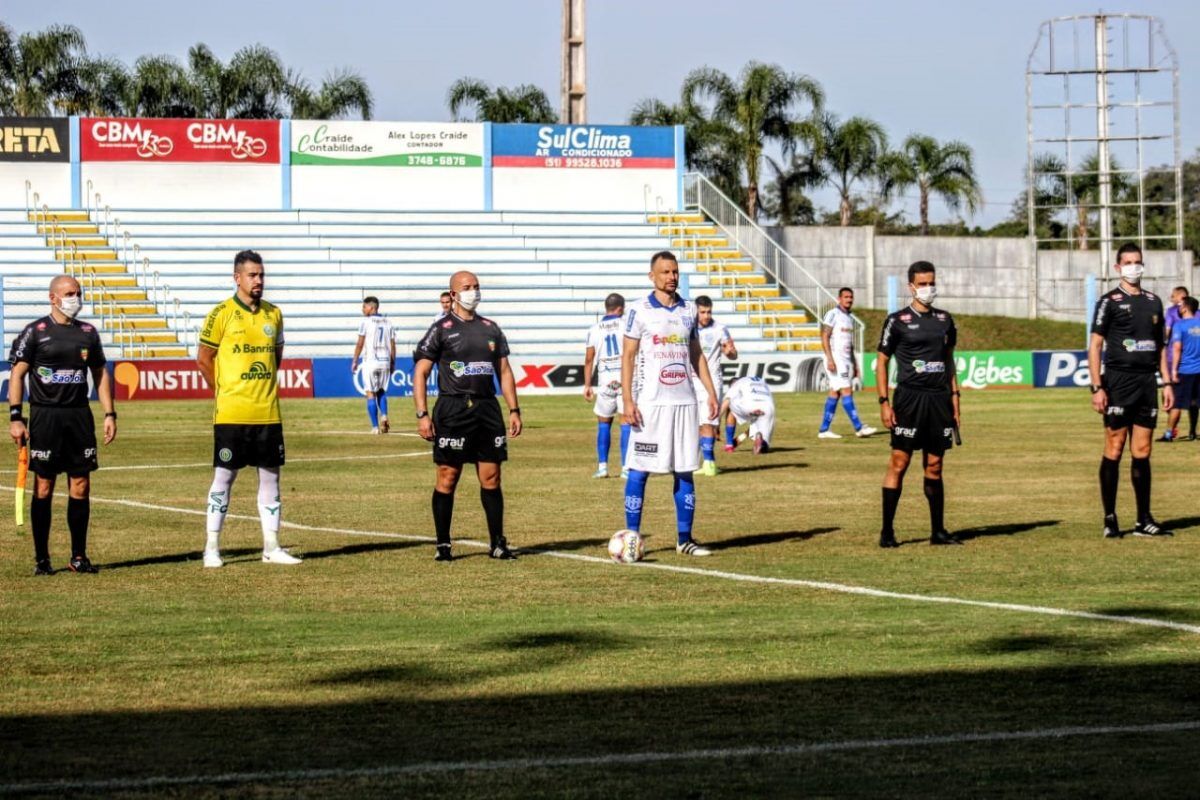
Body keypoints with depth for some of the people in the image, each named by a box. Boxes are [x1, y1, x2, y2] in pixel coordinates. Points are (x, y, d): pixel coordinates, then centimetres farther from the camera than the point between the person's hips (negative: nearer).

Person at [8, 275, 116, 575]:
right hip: (45, 414, -4)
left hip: (80, 415, 4)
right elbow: (17, 374, -3)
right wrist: (15, 417, -11)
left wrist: (109, 414, 8)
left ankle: (78, 556, 12)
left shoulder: (88, 332, 11)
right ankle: (41, 558, 5)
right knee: (43, 486, -1)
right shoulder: (35, 332, -2)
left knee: (80, 486, 3)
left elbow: (100, 374, 16)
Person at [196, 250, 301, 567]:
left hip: (268, 413, 4)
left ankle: (271, 548, 13)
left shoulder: (274, 314, 9)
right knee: (224, 477, 0)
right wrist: (225, 392, 5)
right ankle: (212, 549, 6)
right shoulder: (221, 314, -5)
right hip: (231, 414, -4)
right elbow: (203, 358, 0)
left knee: (270, 476, 6)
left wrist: (264, 386, 13)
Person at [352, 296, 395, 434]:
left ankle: (375, 426, -5)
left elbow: (360, 344, -7)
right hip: (385, 361, 4)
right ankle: (383, 416, -9)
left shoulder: (366, 322, -4)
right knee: (382, 392, 17)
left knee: (371, 394, 1)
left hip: (370, 361, -4)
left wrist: (354, 362, 0)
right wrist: (393, 364, 16)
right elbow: (392, 346, 9)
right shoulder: (388, 323, 10)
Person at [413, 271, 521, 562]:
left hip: (488, 409, 4)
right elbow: (420, 373, -3)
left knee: (491, 478, 3)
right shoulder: (441, 330, 0)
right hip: (452, 410, -4)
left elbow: (504, 371, 18)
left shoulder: (491, 329, 14)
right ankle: (443, 545, 5)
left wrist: (514, 410, 11)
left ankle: (498, 543, 9)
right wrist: (422, 415, -11)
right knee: (447, 478, -2)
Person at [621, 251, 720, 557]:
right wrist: (627, 400, -12)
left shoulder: (688, 311, 12)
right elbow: (628, 356, -4)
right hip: (651, 403, -5)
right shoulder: (639, 311, -2)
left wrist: (710, 391, 8)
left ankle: (684, 538, 12)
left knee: (685, 471, 6)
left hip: (684, 402, 5)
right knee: (639, 470, -4)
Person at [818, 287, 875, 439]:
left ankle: (824, 430, 9)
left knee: (835, 393, 7)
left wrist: (855, 364, 20)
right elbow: (825, 337, -13)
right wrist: (829, 359, -21)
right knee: (846, 391, -11)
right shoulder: (832, 315, -8)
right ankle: (858, 427, -15)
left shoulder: (849, 318, 17)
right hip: (836, 359, -8)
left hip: (847, 359, 8)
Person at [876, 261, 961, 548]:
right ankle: (887, 531, -4)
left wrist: (954, 398, 12)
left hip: (939, 399, 4)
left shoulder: (944, 320, 13)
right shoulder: (897, 320, -1)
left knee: (934, 467, 8)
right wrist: (884, 402, -8)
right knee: (899, 463, -7)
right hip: (909, 398, -4)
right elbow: (882, 362, 0)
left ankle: (938, 531, 13)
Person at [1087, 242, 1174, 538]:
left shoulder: (1154, 302, 15)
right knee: (1114, 450, -5)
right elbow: (1095, 346, -5)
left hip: (1147, 381, 5)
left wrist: (1167, 382, 12)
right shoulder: (1110, 301, -1)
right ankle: (1110, 520, 0)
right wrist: (1097, 387, -13)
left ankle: (1144, 520, 9)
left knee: (1142, 453, 6)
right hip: (1119, 381, -5)